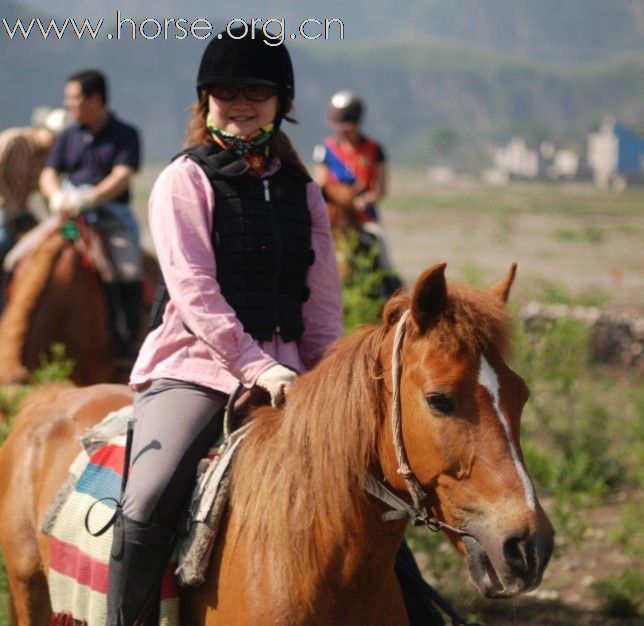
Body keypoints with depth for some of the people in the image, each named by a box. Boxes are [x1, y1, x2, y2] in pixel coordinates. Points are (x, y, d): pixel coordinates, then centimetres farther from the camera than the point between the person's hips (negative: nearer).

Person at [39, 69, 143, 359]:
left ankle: (125, 345, -15)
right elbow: (49, 175, 12)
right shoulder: (68, 137, 16)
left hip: (112, 213, -4)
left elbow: (121, 177, -8)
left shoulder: (125, 135, 3)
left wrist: (90, 198, -23)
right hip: (70, 213, 4)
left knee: (128, 272, -23)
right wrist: (57, 196, -12)